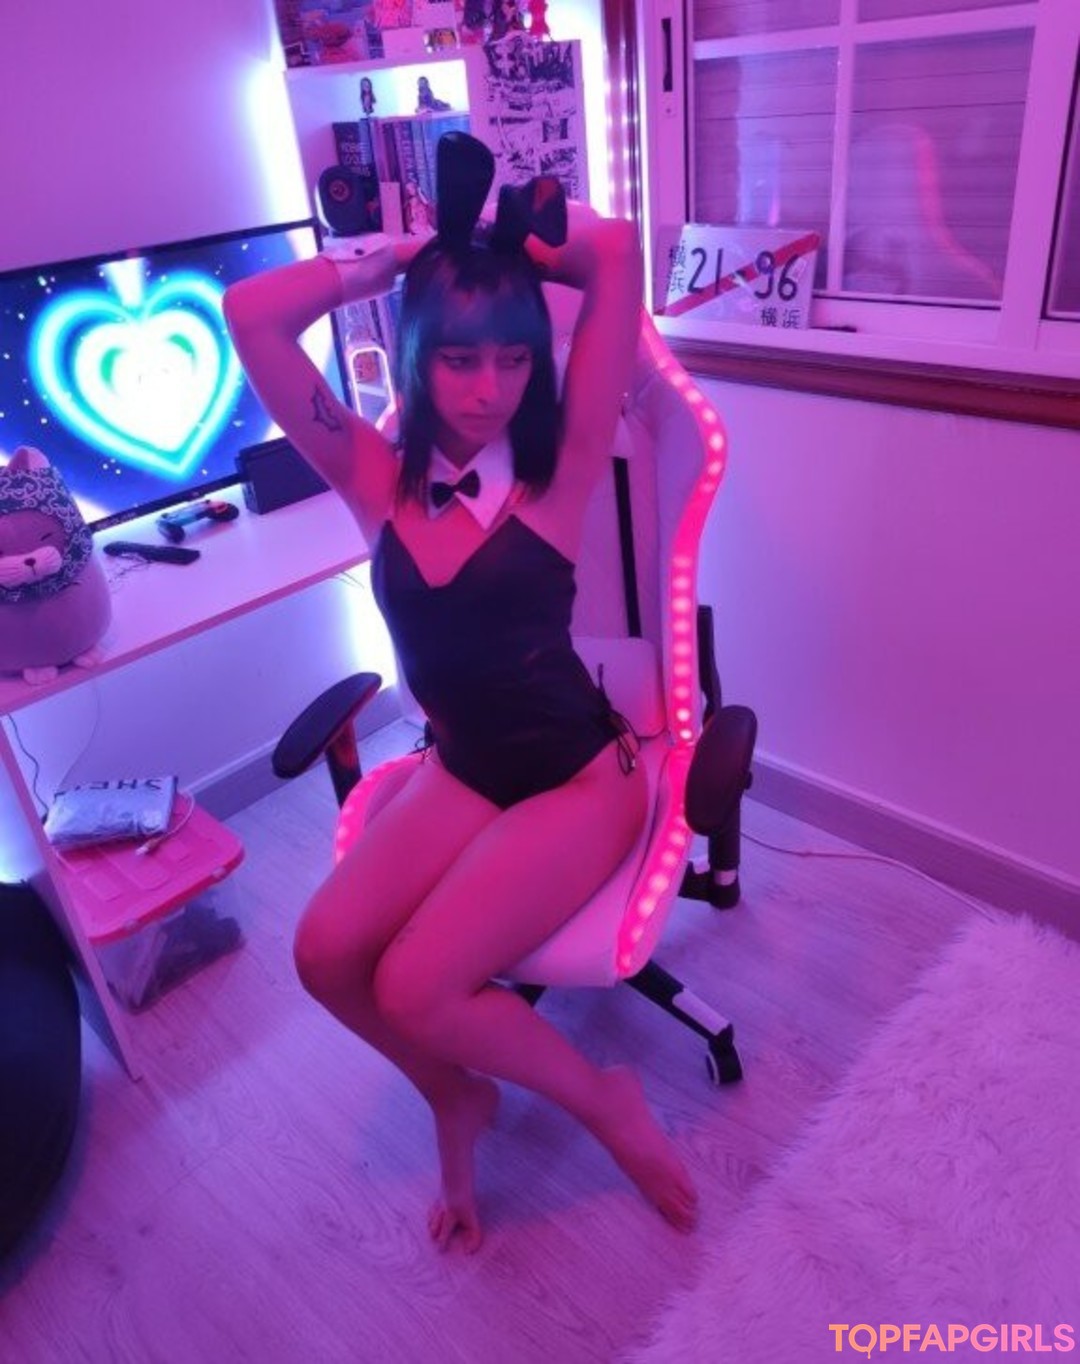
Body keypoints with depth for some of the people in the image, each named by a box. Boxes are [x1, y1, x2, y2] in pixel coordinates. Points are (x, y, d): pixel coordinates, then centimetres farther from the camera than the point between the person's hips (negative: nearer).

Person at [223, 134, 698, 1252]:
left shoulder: (558, 469, -13)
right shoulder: (377, 478, -4)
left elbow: (613, 250, -20)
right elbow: (251, 314, -11)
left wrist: (500, 244, -4)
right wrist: (404, 256, -5)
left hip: (579, 775, -4)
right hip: (457, 771, 5)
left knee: (413, 990, -19)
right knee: (326, 955, -15)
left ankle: (605, 1100, 10)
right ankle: (453, 1099, 17)